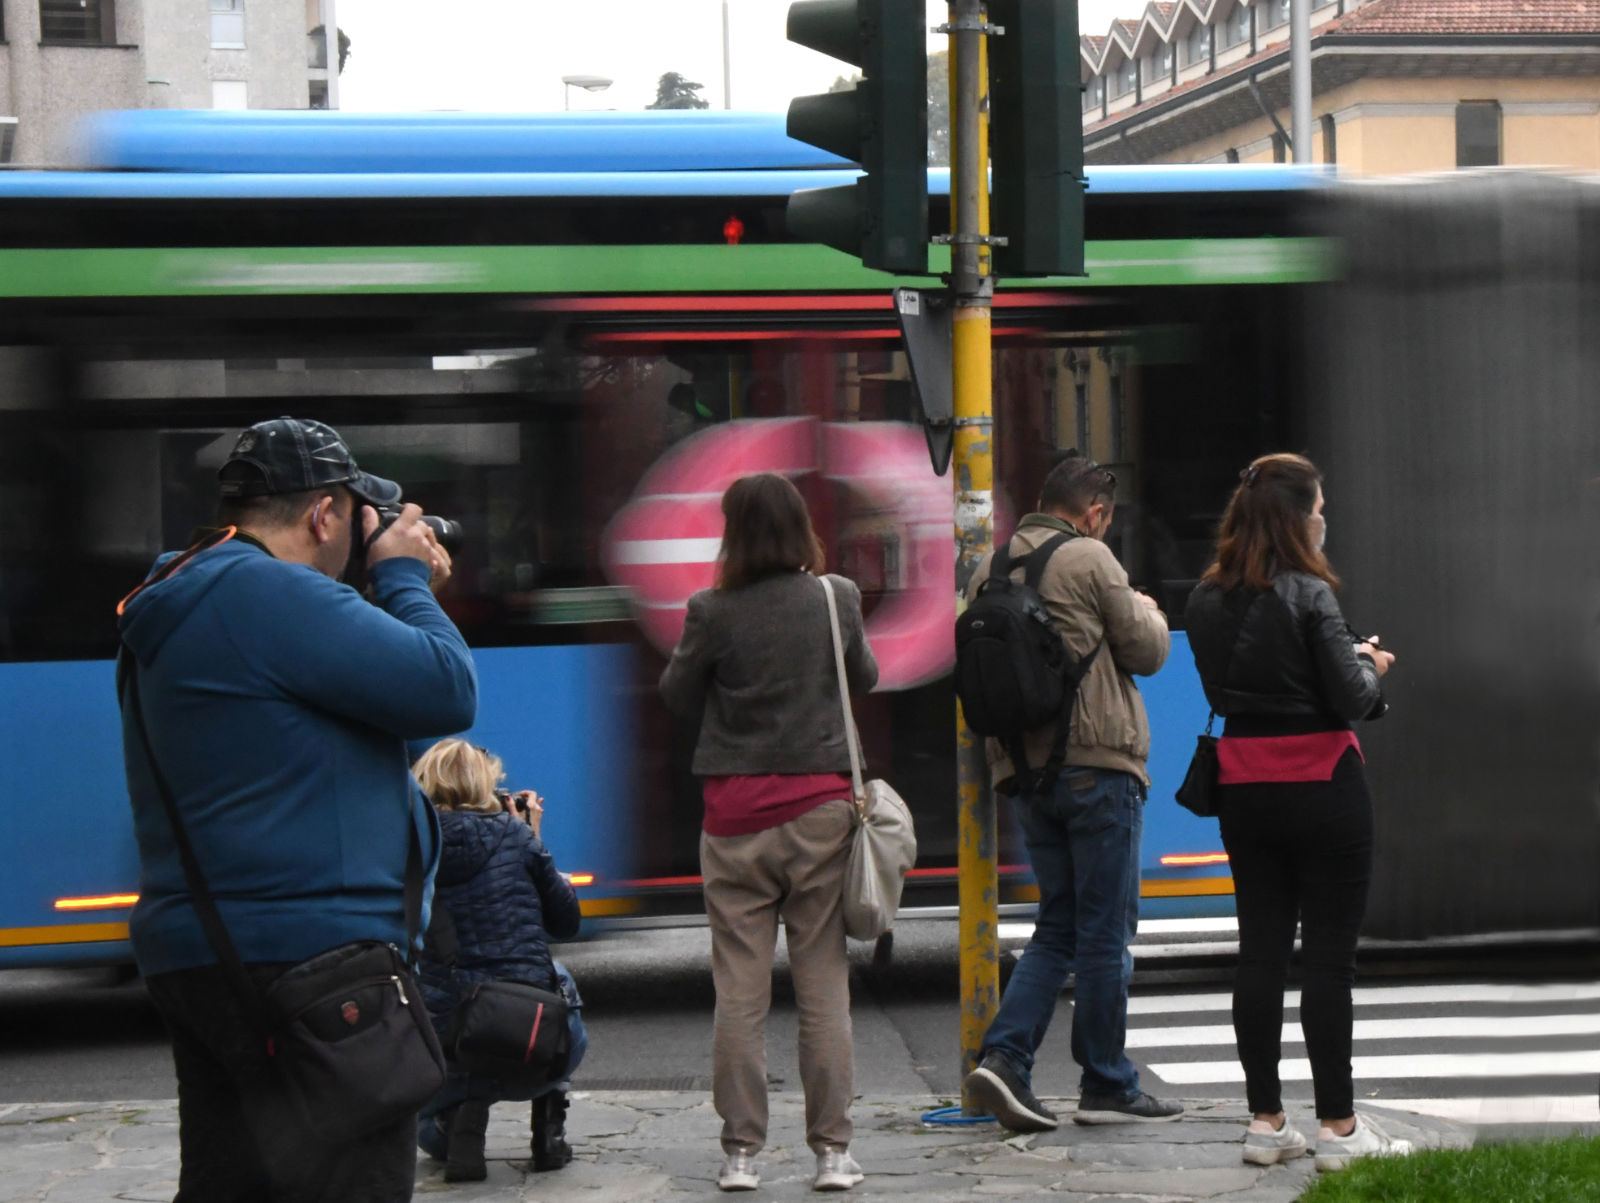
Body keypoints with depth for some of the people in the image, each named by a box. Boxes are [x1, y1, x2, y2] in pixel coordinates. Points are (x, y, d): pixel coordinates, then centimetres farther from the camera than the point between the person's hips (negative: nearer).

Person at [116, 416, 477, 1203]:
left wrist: (404, 593, 18)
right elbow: (446, 692, -16)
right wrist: (403, 580, 0)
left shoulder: (184, 604, 19)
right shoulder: (270, 592, -14)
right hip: (297, 954, -11)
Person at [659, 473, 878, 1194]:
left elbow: (676, 696, 5)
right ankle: (832, 1150, 7)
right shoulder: (836, 600, -2)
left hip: (737, 814, -1)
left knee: (739, 991, 4)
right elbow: (865, 677, 15)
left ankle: (741, 1153, 7)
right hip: (821, 806, 1)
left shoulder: (713, 612, -9)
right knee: (824, 985, 6)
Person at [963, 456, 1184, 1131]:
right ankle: (1107, 1086, 7)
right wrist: (1146, 613, 17)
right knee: (1106, 931, 2)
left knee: (1058, 926, 14)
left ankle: (1003, 1056, -1)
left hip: (1024, 769, 7)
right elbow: (1146, 652, -3)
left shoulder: (991, 571, 12)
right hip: (1096, 764, -6)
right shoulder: (1089, 559, -7)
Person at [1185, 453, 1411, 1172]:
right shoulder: (1308, 595, -14)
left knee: (1260, 949, 10)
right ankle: (1339, 1129, 3)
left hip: (1243, 784, 6)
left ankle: (1265, 1122, 13)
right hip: (1322, 784, -6)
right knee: (1328, 955, 0)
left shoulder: (1207, 601, 5)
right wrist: (1369, 663, 6)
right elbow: (1350, 699, -16)